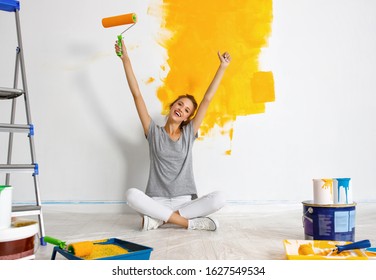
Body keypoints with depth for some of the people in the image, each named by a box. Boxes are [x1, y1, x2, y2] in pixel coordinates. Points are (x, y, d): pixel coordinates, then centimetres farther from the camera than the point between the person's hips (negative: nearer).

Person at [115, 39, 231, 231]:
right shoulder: (154, 132, 6)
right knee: (131, 195, -33)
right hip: (157, 201, -1)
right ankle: (188, 222, -27)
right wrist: (125, 59, 0)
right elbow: (137, 95, 2)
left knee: (219, 198, -28)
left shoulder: (189, 133, 8)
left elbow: (207, 99, 6)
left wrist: (222, 67, 6)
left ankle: (159, 219, -22)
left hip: (185, 202, 1)